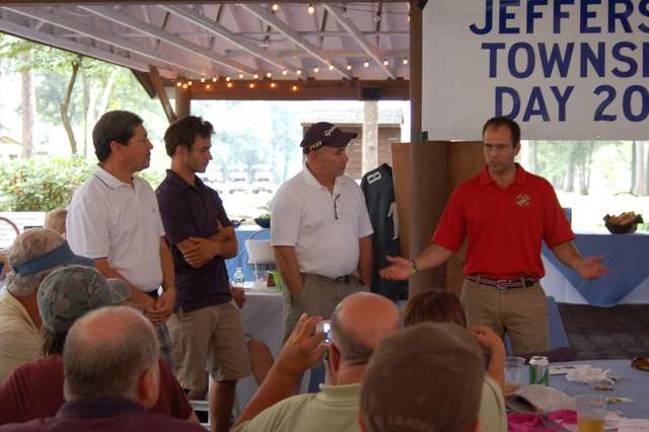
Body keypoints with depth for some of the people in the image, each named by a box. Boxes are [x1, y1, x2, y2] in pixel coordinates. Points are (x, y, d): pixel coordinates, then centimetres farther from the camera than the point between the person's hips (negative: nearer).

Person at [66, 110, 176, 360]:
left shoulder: (144, 189, 13)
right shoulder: (90, 199, -15)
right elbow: (98, 270, -18)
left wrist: (169, 290, 0)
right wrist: (148, 302, -12)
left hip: (153, 310, 8)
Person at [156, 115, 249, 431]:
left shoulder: (209, 195, 13)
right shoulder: (168, 195, -12)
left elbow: (232, 247, 9)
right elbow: (193, 256, -16)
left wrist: (213, 246, -13)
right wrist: (220, 236, 1)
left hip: (222, 298, 8)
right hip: (190, 304, -8)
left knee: (229, 375, 13)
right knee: (187, 387, 0)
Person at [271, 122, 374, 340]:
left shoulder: (352, 188, 11)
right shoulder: (290, 193, -9)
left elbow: (364, 239, 15)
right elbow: (284, 251, -12)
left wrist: (365, 285, 10)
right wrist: (301, 296, -14)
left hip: (351, 287, 6)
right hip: (310, 287, -6)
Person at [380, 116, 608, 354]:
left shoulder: (540, 189, 3)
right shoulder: (466, 192, 3)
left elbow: (559, 241, 2)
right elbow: (445, 245, 2)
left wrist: (578, 264, -16)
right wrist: (414, 265, -12)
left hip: (527, 295, 0)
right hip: (479, 294, 0)